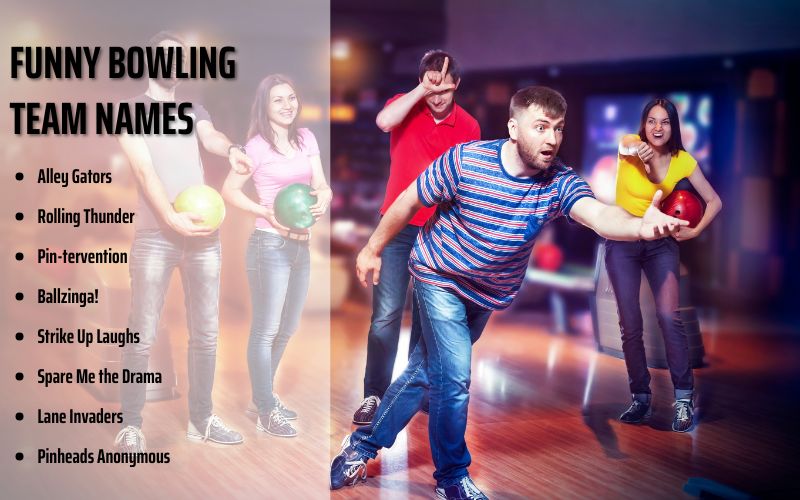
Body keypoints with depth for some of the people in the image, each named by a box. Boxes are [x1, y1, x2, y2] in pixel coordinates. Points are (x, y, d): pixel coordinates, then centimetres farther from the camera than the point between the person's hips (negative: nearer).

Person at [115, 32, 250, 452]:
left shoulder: (194, 110, 17)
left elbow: (211, 137, -5)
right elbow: (144, 168, -10)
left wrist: (231, 150, -30)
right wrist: (172, 218, -24)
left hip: (204, 234, 5)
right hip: (155, 236, -5)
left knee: (206, 332, 9)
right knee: (143, 334, -4)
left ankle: (201, 419, 20)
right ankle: (130, 426, 3)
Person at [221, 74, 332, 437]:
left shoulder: (306, 138, 8)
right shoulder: (258, 146, -9)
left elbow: (321, 184, 7)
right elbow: (229, 190, -8)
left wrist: (323, 199, -16)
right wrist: (268, 214, -19)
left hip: (301, 246, 7)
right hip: (270, 245, -7)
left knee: (287, 328, 17)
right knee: (265, 331, 0)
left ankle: (262, 396, 33)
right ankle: (266, 413, 9)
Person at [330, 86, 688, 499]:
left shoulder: (559, 182, -21)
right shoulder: (465, 160, -25)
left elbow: (599, 214, -41)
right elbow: (408, 201, -11)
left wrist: (641, 226, -63)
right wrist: (373, 249, -2)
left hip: (488, 294, 4)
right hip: (440, 277, -4)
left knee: (424, 371, 16)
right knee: (454, 378, -12)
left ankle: (364, 442, 36)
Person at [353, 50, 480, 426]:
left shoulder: (468, 127, 0)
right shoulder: (406, 106, -3)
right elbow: (383, 122, -27)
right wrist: (422, 90, -23)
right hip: (398, 227, -2)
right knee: (386, 313, -7)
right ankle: (374, 395, 2)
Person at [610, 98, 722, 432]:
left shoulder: (683, 161, -5)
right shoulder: (631, 145, -10)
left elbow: (714, 201, 4)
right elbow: (625, 145, -37)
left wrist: (695, 231, -12)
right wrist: (636, 150, -60)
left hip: (662, 242, 0)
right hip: (622, 243, 0)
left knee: (669, 317, -17)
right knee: (630, 324, 0)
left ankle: (684, 399, -11)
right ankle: (641, 399, 10)